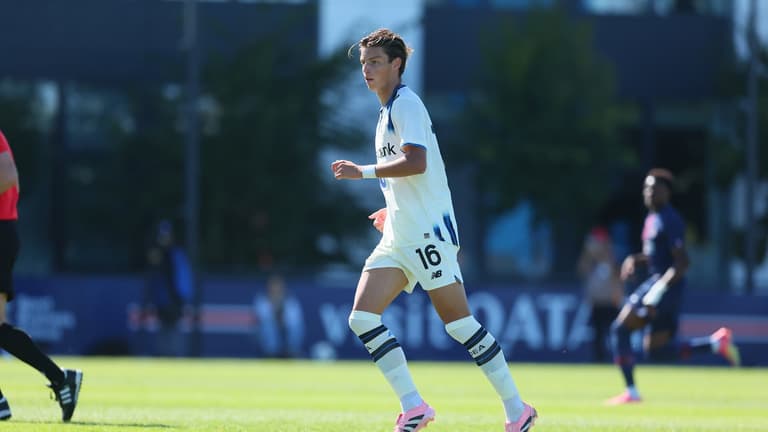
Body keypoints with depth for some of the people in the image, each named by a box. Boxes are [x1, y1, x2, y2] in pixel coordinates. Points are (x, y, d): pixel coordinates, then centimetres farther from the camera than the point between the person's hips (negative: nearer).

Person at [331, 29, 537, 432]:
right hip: (399, 238, 9)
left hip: (428, 233, -9)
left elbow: (416, 163, -24)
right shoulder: (388, 111, 20)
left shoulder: (406, 104, -9)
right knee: (361, 318, -5)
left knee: (459, 323, -7)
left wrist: (363, 171, -19)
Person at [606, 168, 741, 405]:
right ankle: (715, 342, 9)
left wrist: (660, 289, -28)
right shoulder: (652, 218, 16)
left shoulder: (669, 221, -14)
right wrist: (635, 261, 8)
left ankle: (631, 391, -8)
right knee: (656, 351, 10)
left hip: (667, 285, -10)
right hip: (657, 283, 10)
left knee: (620, 329, -9)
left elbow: (682, 262, -21)